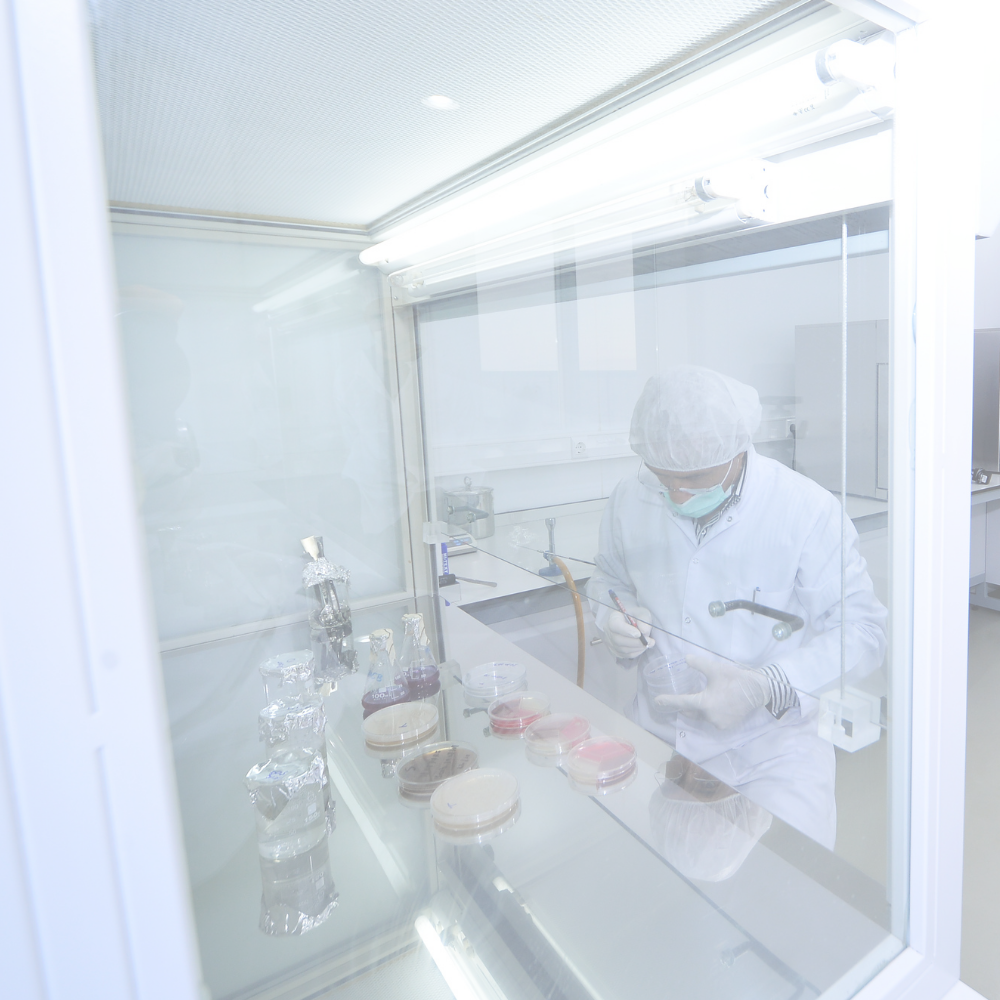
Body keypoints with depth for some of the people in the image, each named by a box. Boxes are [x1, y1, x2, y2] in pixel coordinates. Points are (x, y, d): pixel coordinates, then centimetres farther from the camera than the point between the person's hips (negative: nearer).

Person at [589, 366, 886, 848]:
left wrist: (765, 687, -23)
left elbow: (862, 629, -9)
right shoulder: (628, 500, -2)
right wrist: (614, 620, -8)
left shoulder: (808, 509, -13)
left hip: (771, 746, -2)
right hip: (655, 733, 3)